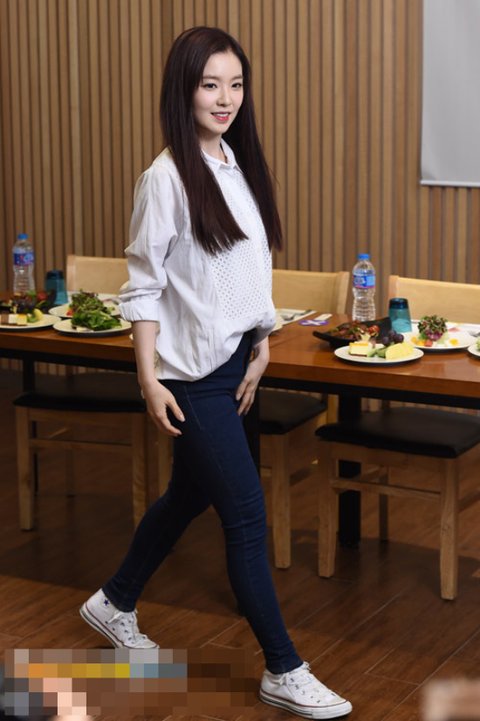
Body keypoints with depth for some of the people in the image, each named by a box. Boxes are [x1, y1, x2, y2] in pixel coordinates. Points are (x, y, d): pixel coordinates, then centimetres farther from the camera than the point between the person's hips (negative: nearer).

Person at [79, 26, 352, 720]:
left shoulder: (240, 164, 7)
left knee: (189, 494, 20)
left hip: (233, 360, 8)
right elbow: (143, 284, -13)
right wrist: (148, 378, -15)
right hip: (192, 371, -8)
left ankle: (115, 603, 41)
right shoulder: (167, 178, -14)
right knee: (247, 514, -3)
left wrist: (262, 345, 10)